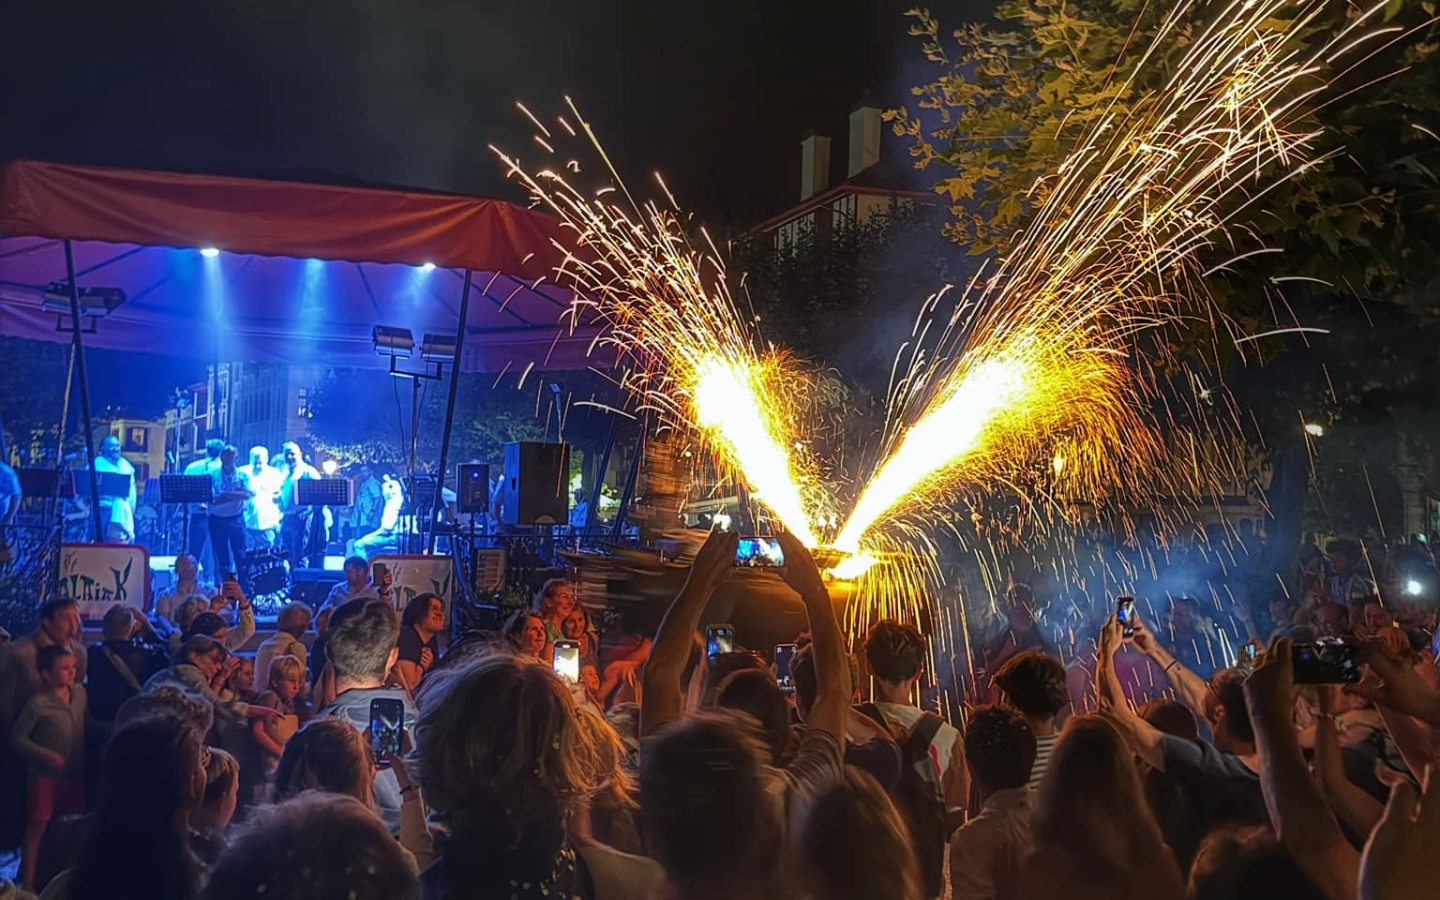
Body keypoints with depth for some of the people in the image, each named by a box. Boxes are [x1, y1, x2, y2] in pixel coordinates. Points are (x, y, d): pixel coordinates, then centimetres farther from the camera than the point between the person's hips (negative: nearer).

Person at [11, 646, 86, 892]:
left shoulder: (80, 692, -1)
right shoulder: (38, 703, -17)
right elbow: (17, 737, -11)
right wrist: (44, 754, -19)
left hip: (74, 773, 5)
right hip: (44, 775, -5)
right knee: (37, 828, 2)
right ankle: (27, 883, 13)